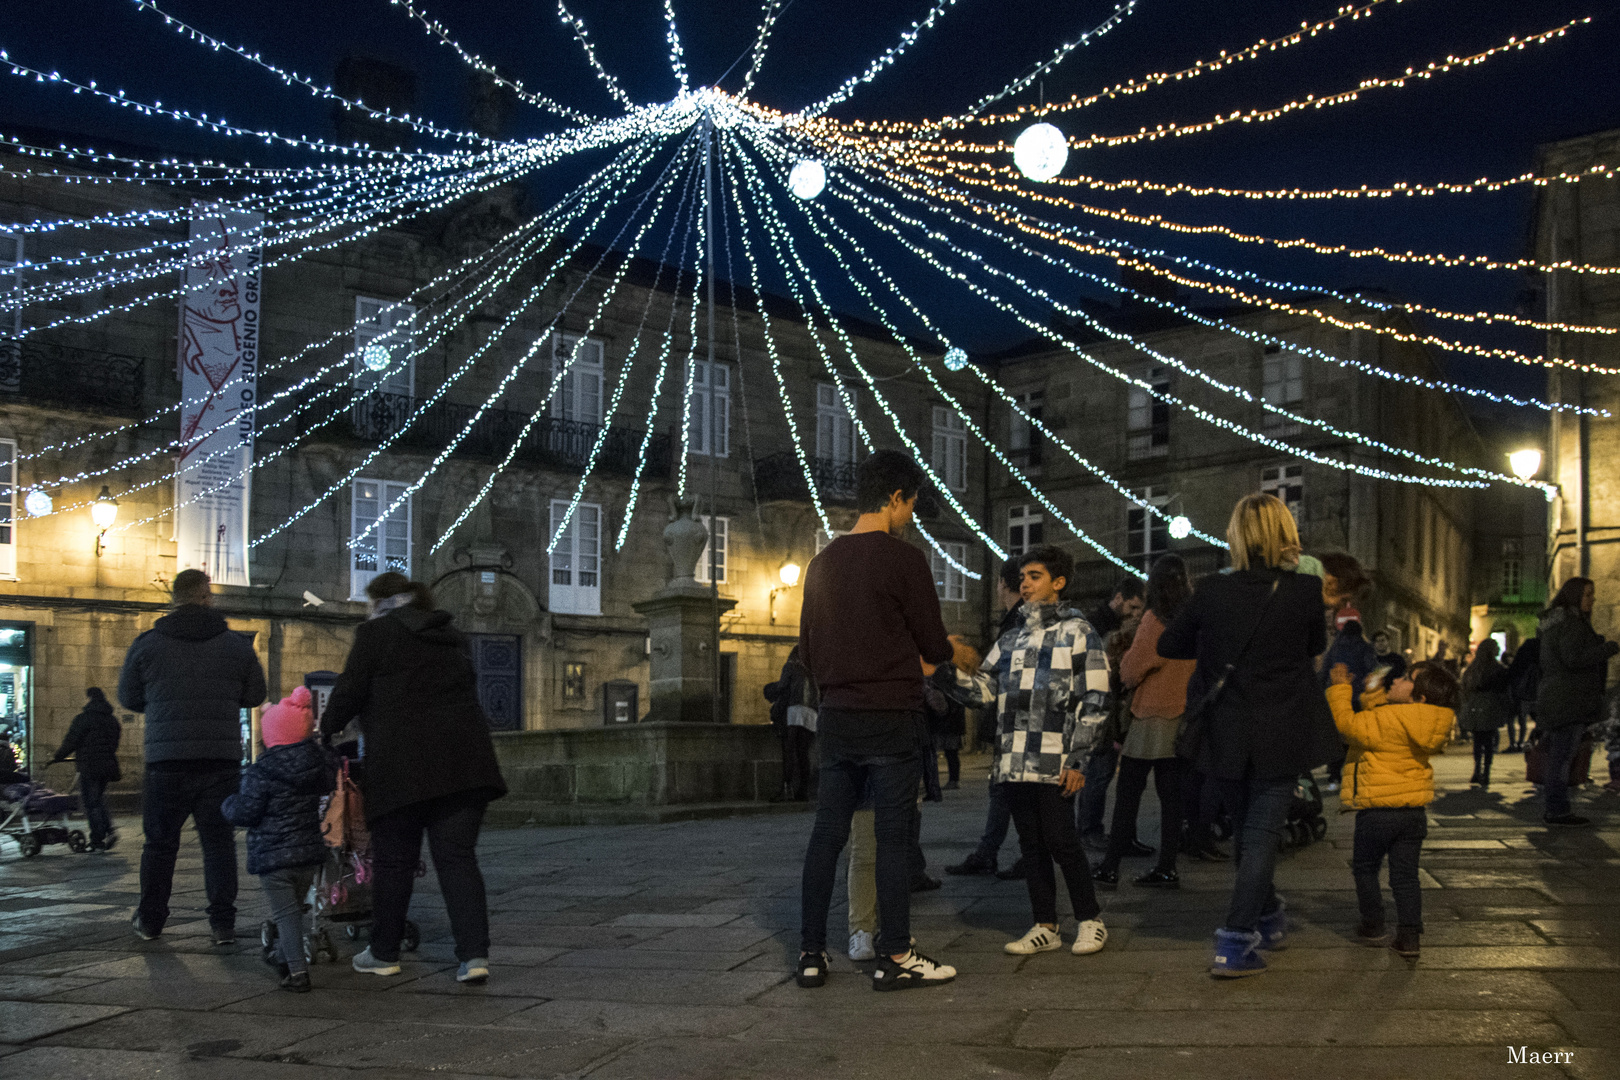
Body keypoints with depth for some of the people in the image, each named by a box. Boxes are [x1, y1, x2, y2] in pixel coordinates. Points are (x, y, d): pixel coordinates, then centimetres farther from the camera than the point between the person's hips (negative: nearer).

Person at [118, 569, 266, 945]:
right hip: (222, 761, 0)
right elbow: (255, 695, 9)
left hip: (166, 760, 0)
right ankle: (223, 924, 4)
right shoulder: (237, 644, 1)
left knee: (160, 843, 12)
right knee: (219, 843, 5)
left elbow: (129, 698, 10)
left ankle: (150, 920, 21)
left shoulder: (147, 644, 0)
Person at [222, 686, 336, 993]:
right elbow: (329, 784, 20)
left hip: (272, 854, -6)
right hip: (309, 851, 6)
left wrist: (228, 805, 8)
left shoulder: (261, 772, -15)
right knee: (295, 907, 21)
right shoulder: (320, 763, 0)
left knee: (285, 912, -2)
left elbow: (246, 813, -13)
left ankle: (297, 970, -8)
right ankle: (282, 955, 41)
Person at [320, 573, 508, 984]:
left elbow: (349, 692, 1)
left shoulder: (376, 632, 2)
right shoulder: (453, 637, 20)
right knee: (458, 857, 3)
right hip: (463, 759, 5)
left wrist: (323, 730, 16)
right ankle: (474, 954, -8)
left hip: (403, 764, -4)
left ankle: (384, 953, 21)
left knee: (393, 860, 9)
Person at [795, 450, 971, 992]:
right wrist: (957, 651, 17)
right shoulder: (904, 559, -9)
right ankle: (894, 957, 5)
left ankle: (811, 953, 13)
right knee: (893, 836, 0)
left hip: (835, 718, 6)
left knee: (826, 833, 8)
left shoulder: (823, 562, 10)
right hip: (891, 718, -6)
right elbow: (933, 646, -5)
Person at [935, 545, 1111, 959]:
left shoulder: (1077, 632, 2)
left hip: (1053, 762, -6)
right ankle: (1045, 927, 17)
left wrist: (1077, 759, -11)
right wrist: (946, 672, -7)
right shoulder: (1013, 639, 21)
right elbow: (982, 688, 12)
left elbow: (1093, 701, -4)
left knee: (1059, 839, -6)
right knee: (1031, 844, 9)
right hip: (1014, 760, 6)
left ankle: (1090, 919, 12)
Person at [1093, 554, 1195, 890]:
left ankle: (1110, 866, 0)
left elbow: (1130, 672, -9)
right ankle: (1167, 868, 10)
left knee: (1128, 794, -1)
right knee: (1171, 795, 8)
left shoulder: (1155, 620, -11)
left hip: (1151, 719, -5)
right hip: (1182, 719, 6)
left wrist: (1126, 655, 10)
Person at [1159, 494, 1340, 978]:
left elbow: (1168, 645, 5)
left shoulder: (1212, 591, -8)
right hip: (1280, 737, -2)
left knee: (1246, 828, 20)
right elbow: (1316, 647, 9)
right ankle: (1236, 942, -4)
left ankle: (1268, 919, 38)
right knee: (1261, 834, 3)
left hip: (1224, 733, 2)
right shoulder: (1305, 590, -10)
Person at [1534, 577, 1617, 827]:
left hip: (1553, 699, 10)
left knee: (1557, 757, 12)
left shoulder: (1552, 622, 19)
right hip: (1568, 699, -10)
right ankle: (1558, 811, -7)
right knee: (1563, 756, -8)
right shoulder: (1570, 622, -12)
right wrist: (1609, 648, -13)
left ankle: (1555, 809, 16)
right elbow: (1574, 658, -22)